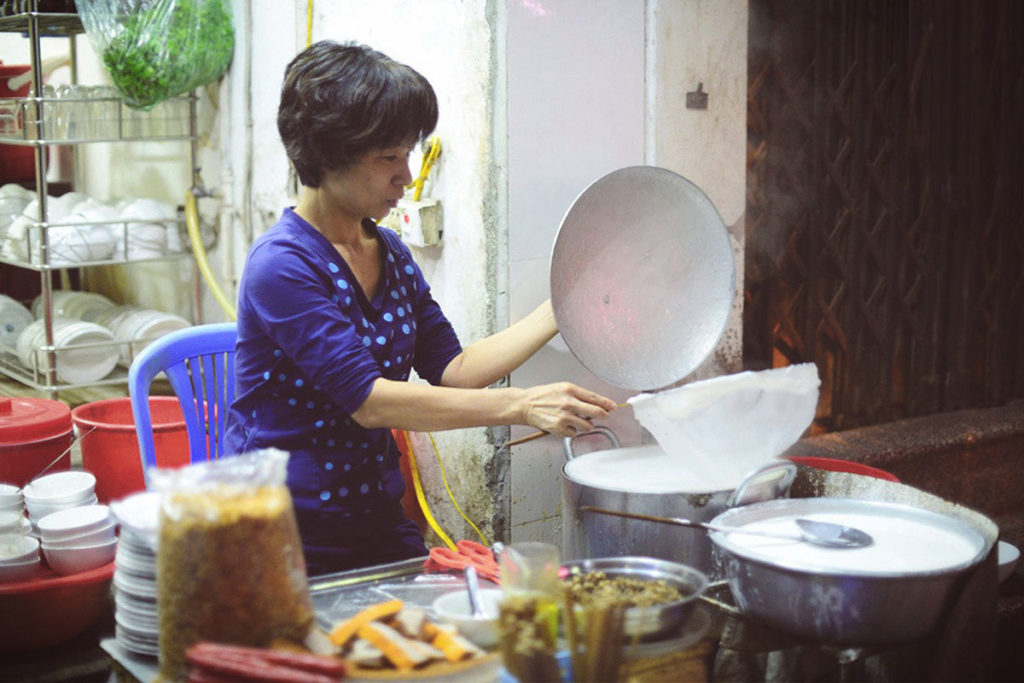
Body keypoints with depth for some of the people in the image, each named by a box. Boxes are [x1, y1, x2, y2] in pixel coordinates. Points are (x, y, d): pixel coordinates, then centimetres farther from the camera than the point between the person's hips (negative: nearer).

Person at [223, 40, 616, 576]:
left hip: (379, 522, 7)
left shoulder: (390, 252, 9)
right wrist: (522, 406, -28)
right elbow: (367, 399, -25)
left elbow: (452, 368, 7)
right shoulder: (282, 265, -18)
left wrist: (557, 312, 0)